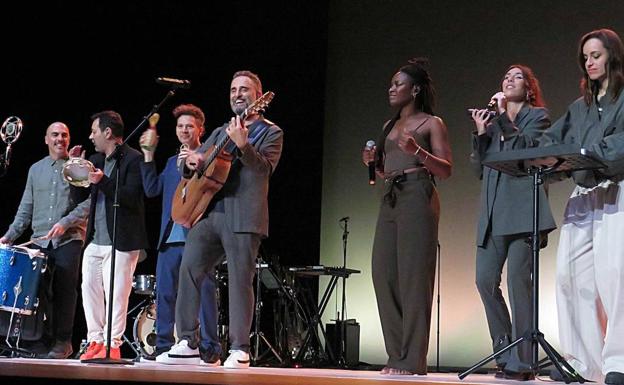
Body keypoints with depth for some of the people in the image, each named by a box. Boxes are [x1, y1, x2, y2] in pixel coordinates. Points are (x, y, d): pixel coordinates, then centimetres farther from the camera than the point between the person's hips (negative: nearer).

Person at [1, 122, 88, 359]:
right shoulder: (36, 169, 17)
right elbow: (26, 208, 17)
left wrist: (65, 223, -17)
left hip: (69, 240, -4)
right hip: (39, 241, 4)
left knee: (64, 291, -6)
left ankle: (63, 343, -1)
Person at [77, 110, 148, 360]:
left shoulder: (133, 159, -6)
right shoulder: (95, 160, 18)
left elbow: (131, 197, -16)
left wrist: (102, 181, -24)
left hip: (121, 240, -8)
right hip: (95, 239, 8)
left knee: (115, 293, -7)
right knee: (90, 289, 6)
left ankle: (112, 345, -2)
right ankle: (95, 341, 13)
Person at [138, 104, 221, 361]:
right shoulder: (172, 162, 23)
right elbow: (152, 189, 15)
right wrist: (148, 156, 10)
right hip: (170, 238, 6)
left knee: (203, 290, -7)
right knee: (164, 292, 6)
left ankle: (210, 348, -3)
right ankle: (164, 346, 13)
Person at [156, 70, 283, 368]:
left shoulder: (270, 133, 5)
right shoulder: (221, 132, 23)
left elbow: (265, 169, -12)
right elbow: (195, 158, 26)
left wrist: (242, 144, -27)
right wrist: (193, 158, 1)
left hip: (243, 217, -6)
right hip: (208, 212, 6)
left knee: (240, 281, -6)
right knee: (189, 271, -1)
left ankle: (239, 350, 0)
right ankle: (188, 345, 5)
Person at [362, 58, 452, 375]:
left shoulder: (431, 123, 3)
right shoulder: (390, 126, 23)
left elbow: (446, 170, -4)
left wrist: (417, 151, -18)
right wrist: (374, 162, 7)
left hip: (417, 197, -7)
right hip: (390, 199, 7)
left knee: (414, 276, -10)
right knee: (383, 273, 0)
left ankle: (413, 359, -10)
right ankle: (397, 355, 6)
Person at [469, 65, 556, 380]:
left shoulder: (537, 116, 10)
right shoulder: (493, 121, 23)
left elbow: (528, 149, -9)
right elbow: (479, 168, 16)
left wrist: (504, 118, -9)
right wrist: (481, 133, 4)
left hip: (522, 209, -6)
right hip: (493, 212, 6)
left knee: (517, 279, -13)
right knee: (485, 280, -2)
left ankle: (521, 362, -10)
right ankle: (505, 352, 9)